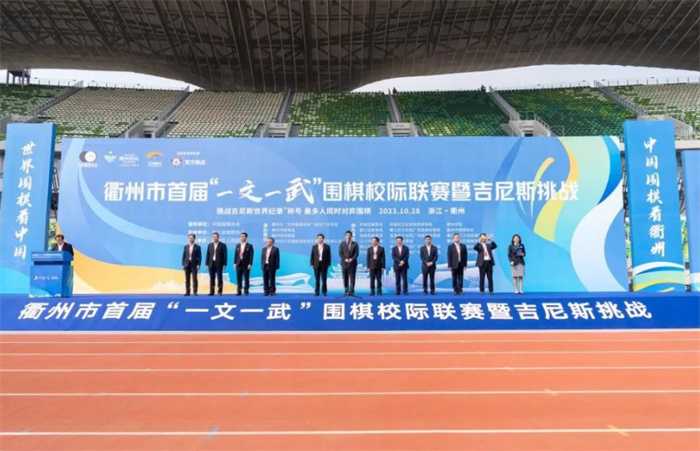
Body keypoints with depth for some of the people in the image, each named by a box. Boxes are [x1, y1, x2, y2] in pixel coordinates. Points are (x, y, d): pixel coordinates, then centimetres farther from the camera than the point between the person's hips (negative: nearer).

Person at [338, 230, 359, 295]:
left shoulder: (355, 244, 7)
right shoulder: (342, 243, 9)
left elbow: (356, 253, 0)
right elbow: (340, 253, 2)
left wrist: (352, 259, -15)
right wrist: (345, 259, -11)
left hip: (352, 263, -1)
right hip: (344, 263, 1)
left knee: (352, 278, -5)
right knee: (345, 278, 1)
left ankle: (351, 291, -7)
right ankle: (346, 291, 6)